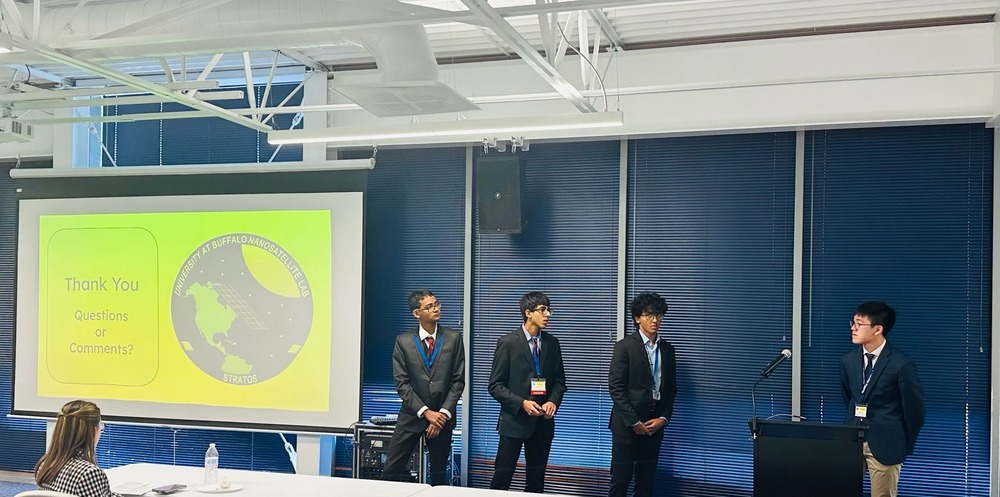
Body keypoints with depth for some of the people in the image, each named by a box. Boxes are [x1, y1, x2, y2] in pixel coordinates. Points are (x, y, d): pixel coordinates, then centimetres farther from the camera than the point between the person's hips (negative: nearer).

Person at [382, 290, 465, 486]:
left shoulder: (453, 338, -1)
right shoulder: (403, 341, -1)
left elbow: (458, 380, -2)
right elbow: (402, 383, -5)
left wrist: (443, 413, -11)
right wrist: (426, 412, -14)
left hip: (442, 416, 0)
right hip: (412, 416, 0)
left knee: (439, 474, 8)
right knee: (392, 470, -4)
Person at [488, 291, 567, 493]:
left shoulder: (552, 343, 7)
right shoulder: (508, 342, -7)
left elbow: (559, 380, 12)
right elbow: (495, 385, -7)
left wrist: (553, 401, -8)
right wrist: (522, 403, -19)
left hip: (543, 421, 4)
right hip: (514, 420, -4)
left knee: (536, 479, 11)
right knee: (502, 477, -2)